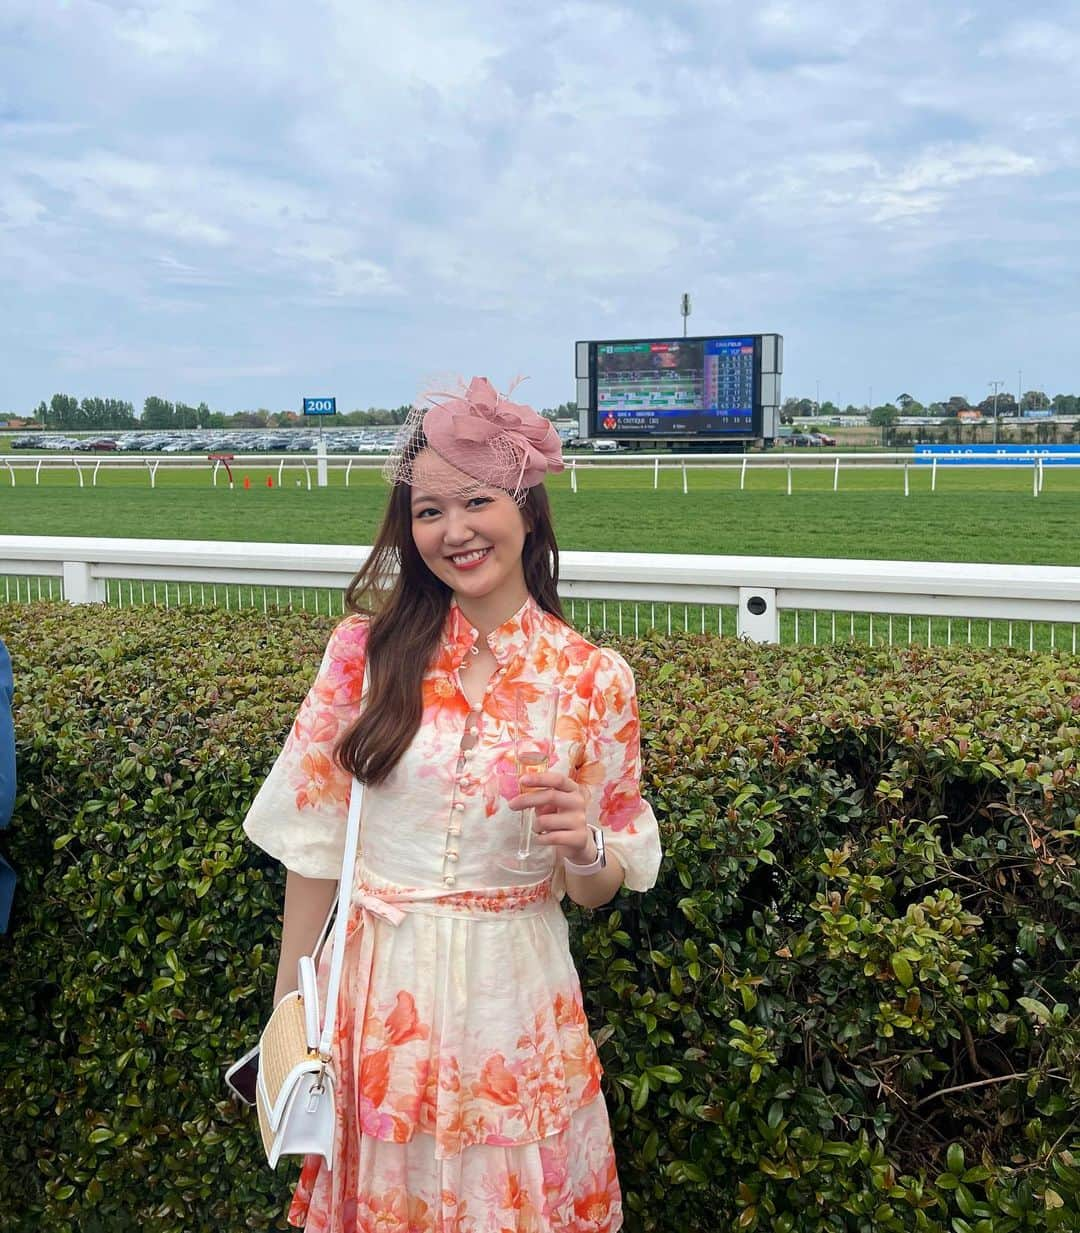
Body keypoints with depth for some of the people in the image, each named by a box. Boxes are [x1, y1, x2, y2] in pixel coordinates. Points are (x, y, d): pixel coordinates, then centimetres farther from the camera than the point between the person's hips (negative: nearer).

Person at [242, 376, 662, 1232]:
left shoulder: (595, 680, -7)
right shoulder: (367, 649, -6)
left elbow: (602, 888, 1)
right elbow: (313, 838, 0)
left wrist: (583, 850, -20)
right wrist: (290, 999, 2)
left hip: (513, 999, 0)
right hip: (377, 991, 1)